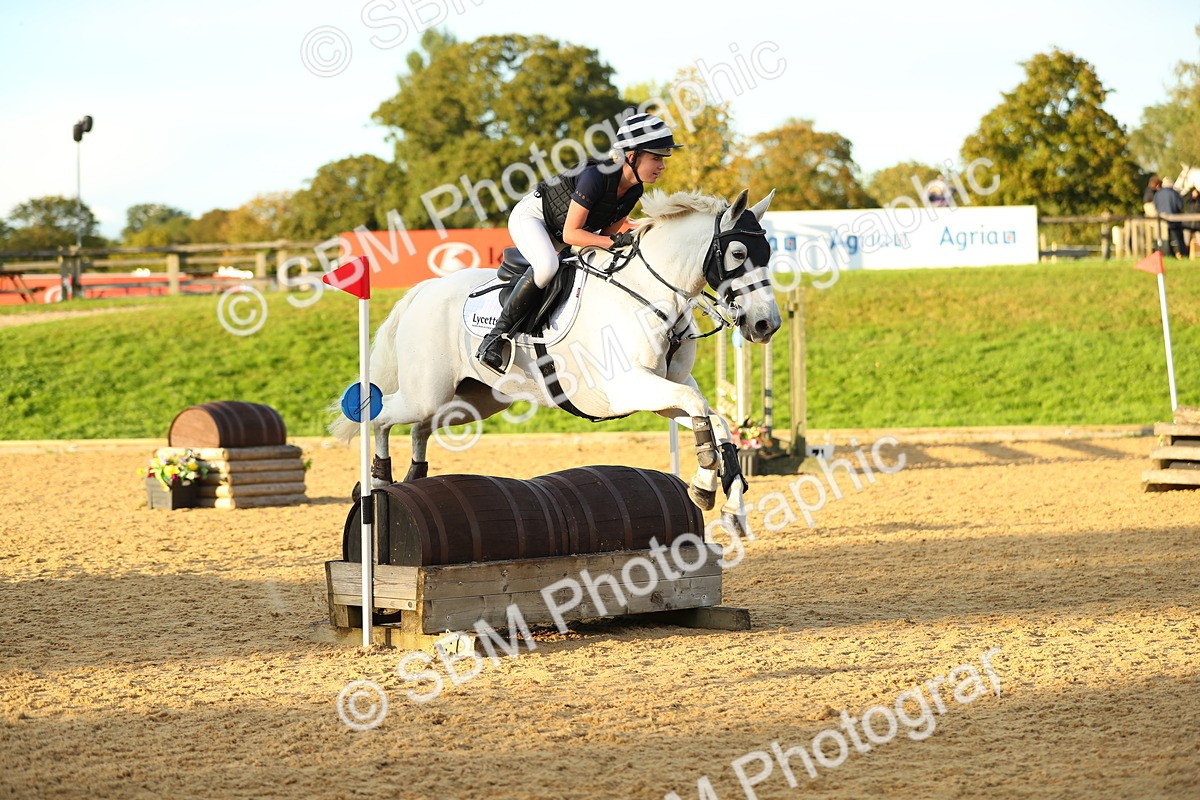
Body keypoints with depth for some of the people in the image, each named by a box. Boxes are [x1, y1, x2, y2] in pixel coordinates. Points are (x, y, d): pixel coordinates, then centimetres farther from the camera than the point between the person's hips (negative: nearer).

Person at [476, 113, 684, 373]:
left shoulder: (634, 192, -9)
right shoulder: (596, 176, -33)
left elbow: (608, 233, 2)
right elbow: (570, 234, -31)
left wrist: (627, 242, -18)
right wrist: (613, 241, -38)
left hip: (558, 234, 10)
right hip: (530, 216, -10)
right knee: (546, 266, -35)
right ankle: (495, 336, -28)